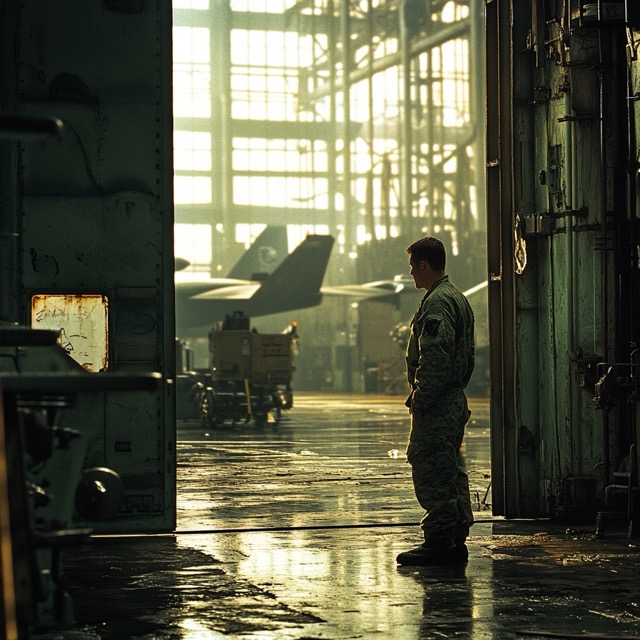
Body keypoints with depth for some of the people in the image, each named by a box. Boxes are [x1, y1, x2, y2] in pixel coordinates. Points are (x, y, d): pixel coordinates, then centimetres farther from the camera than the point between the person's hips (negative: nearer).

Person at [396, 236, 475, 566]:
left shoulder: (437, 303, -15)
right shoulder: (459, 299, 19)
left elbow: (434, 358, -23)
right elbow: (467, 356, 22)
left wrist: (419, 399, -18)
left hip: (436, 403, -11)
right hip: (455, 400, 11)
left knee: (431, 470, -8)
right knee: (451, 471, 13)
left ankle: (438, 541, -7)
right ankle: (456, 541, 17)